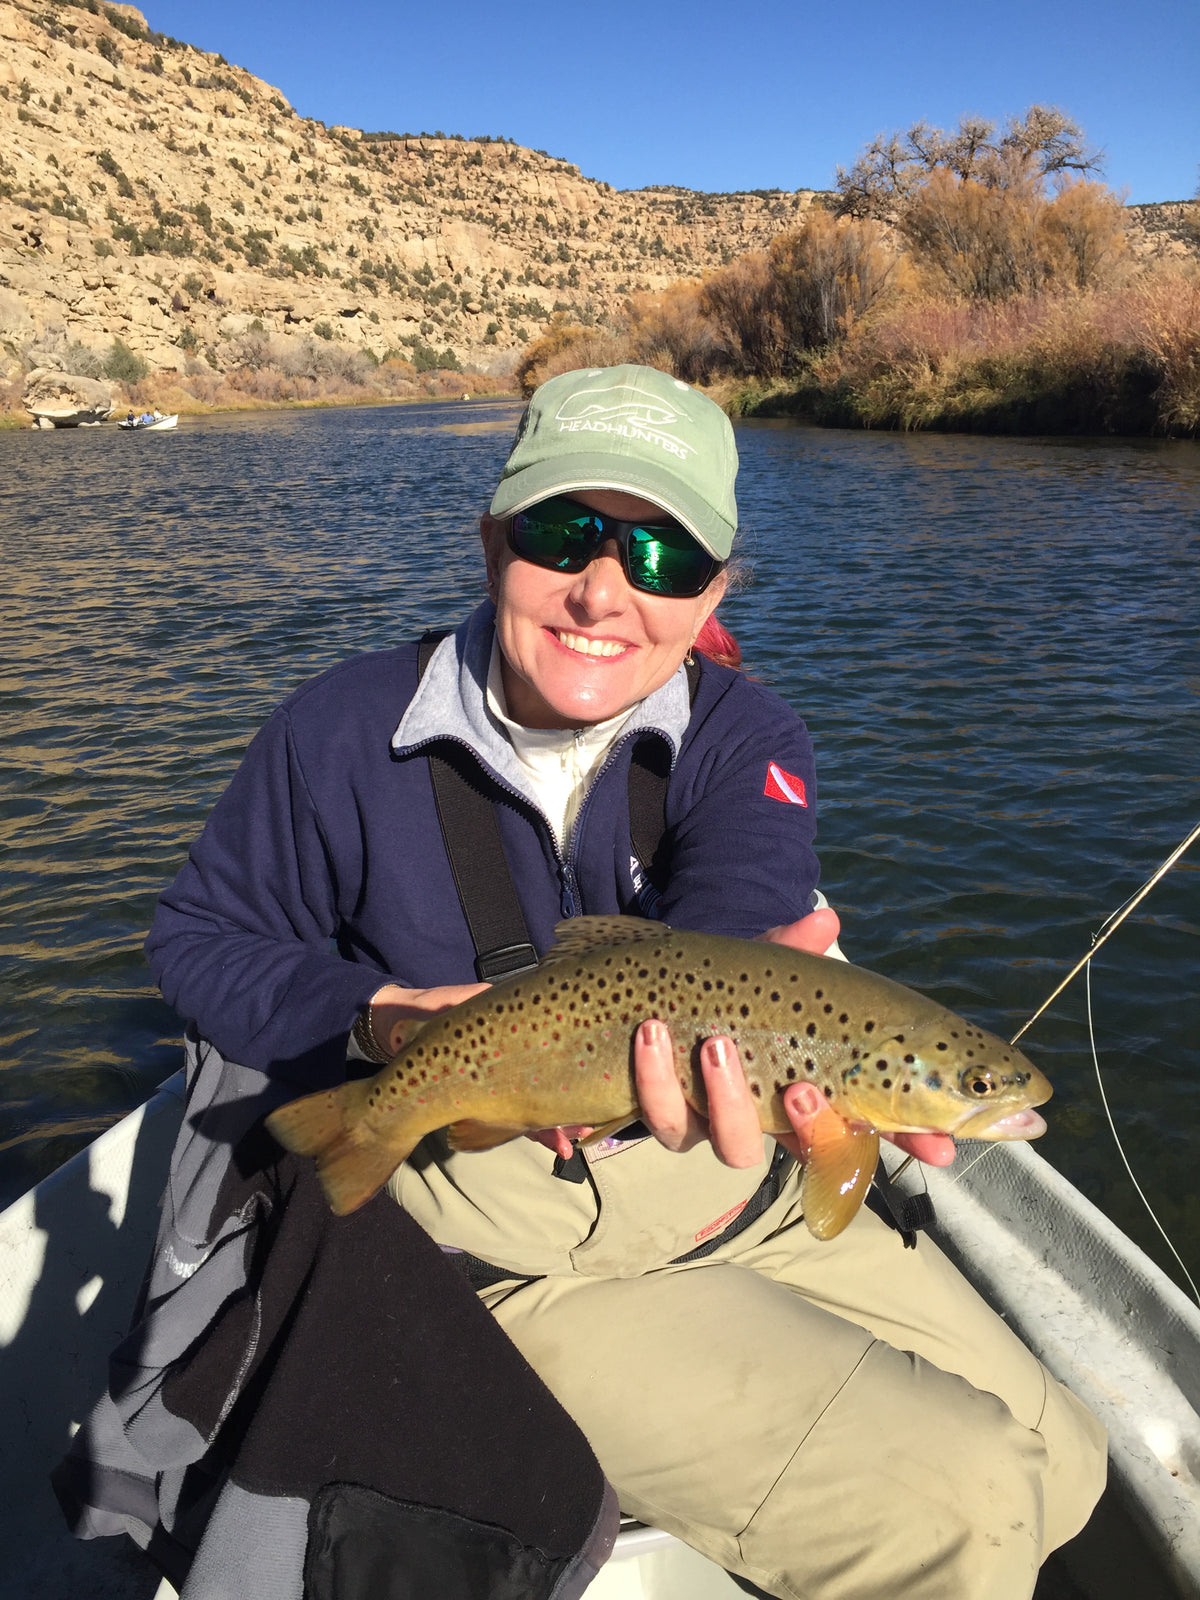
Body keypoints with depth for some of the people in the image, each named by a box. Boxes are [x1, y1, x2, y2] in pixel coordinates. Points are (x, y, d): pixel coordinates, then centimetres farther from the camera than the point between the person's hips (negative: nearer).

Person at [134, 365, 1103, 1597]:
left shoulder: (744, 740, -6)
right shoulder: (346, 732, -10)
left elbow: (734, 924, -26)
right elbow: (199, 939, 1)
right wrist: (385, 1019, -18)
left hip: (741, 1192, 5)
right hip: (518, 1247, -4)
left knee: (1058, 1468, 10)